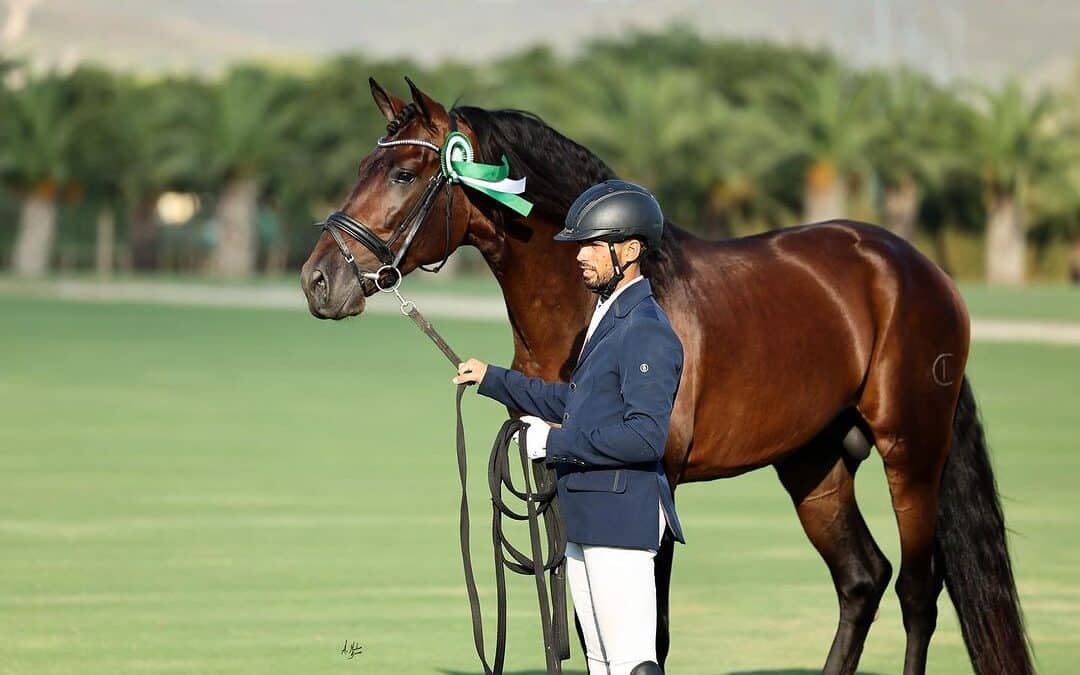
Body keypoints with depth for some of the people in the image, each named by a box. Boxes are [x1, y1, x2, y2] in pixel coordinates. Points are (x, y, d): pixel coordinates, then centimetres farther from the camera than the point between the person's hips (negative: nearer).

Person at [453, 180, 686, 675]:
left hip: (622, 517, -11)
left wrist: (555, 442, -19)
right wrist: (493, 380, 23)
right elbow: (573, 402, 28)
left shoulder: (647, 332, -17)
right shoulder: (606, 318, 16)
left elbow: (645, 437, -25)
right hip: (586, 521, 11)